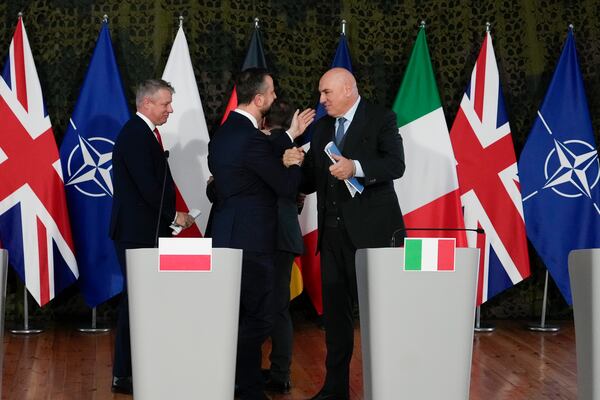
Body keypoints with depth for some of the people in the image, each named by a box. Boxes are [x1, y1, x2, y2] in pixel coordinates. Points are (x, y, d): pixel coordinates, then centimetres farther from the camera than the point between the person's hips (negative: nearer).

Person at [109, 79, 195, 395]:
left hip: (146, 231, 10)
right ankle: (123, 376, -1)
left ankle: (133, 369, 15)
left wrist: (169, 216, 7)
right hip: (136, 232, -10)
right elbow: (146, 185, -20)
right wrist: (173, 215, -10)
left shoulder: (144, 133, 18)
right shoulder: (135, 135, -14)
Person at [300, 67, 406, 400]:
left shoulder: (381, 120, -2)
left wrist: (356, 168, -28)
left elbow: (395, 165, -15)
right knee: (334, 310, 8)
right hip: (333, 232, 6)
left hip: (370, 230, -6)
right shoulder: (321, 128, 15)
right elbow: (310, 181, 14)